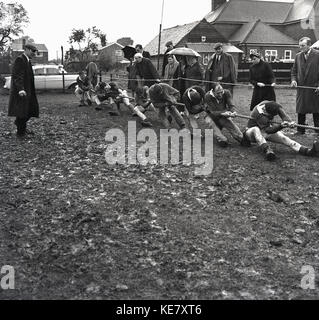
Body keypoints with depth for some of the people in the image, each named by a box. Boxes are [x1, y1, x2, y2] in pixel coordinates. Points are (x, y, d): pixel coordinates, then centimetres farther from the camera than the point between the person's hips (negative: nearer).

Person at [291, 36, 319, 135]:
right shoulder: (298, 56, 9)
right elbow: (294, 71, 16)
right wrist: (293, 80, -3)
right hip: (301, 87, 4)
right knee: (300, 110, 7)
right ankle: (300, 130, 16)